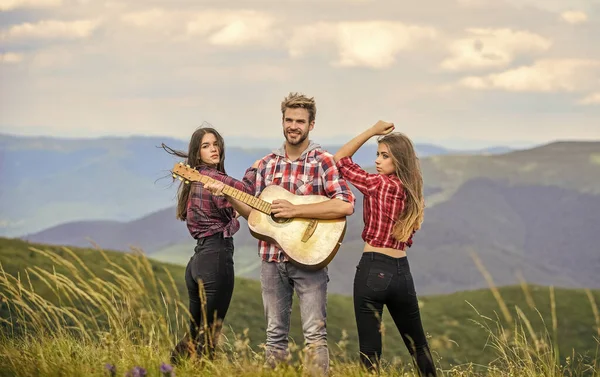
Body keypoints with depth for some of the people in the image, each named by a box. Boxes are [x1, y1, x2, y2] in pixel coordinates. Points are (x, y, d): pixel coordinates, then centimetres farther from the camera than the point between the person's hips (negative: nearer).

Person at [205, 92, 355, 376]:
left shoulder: (322, 161, -6)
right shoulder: (267, 164, 10)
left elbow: (346, 205, -19)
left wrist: (295, 209, -20)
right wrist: (229, 196, -1)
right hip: (272, 258, 5)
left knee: (315, 332, -6)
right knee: (275, 333, 11)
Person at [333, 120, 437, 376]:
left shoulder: (379, 184, -10)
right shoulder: (412, 192, 9)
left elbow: (340, 159, -1)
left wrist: (372, 131, 4)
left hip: (373, 270, -7)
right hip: (402, 272, 7)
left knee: (370, 349, -4)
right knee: (418, 345, 18)